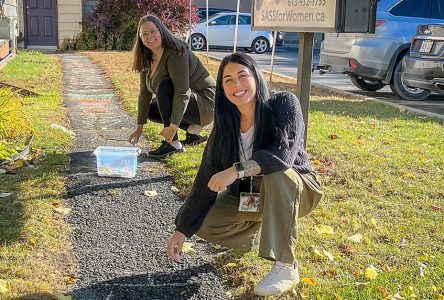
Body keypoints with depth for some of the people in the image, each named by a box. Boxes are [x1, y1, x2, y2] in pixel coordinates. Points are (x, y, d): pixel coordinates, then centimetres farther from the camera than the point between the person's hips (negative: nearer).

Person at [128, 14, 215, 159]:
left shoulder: (175, 53, -24)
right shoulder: (147, 59, 2)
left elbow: (182, 92, -31)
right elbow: (145, 93, 3)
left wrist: (173, 126, -33)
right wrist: (139, 127, 0)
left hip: (205, 104, -9)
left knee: (164, 87, -29)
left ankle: (173, 144, -22)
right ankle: (192, 128, 7)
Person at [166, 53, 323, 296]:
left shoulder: (283, 103, -21)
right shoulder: (225, 126, -9)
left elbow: (285, 153, -37)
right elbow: (206, 180, -7)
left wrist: (237, 171, -46)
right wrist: (182, 229, -8)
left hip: (296, 189, -4)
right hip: (251, 195, 4)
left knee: (276, 173, -38)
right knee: (205, 224, -16)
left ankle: (286, 266, -27)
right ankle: (258, 227, 14)